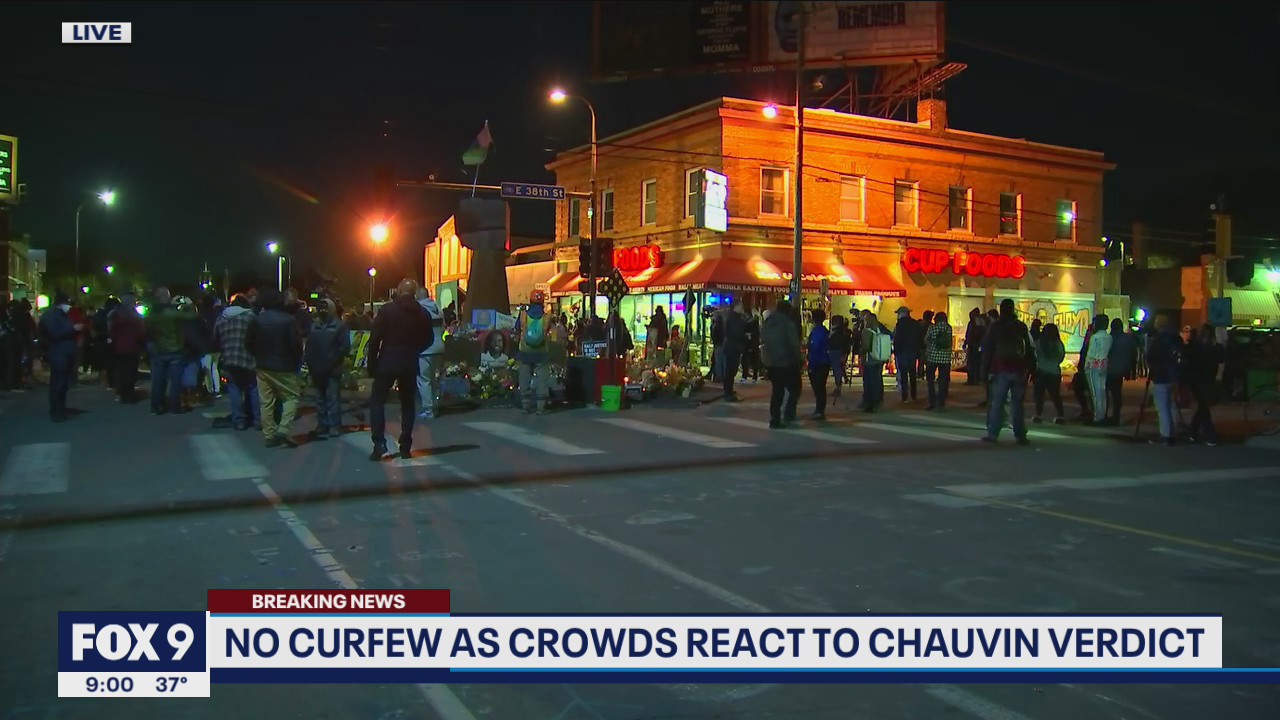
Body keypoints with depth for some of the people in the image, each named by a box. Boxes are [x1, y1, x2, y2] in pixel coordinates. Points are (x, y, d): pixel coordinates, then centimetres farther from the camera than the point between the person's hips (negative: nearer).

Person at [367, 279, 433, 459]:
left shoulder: (386, 310, -6)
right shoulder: (422, 314, 2)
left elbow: (375, 339, -8)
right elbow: (429, 339, 9)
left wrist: (371, 364, -2)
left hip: (387, 362, -2)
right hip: (410, 364, 2)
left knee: (377, 401, 7)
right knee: (408, 404, 11)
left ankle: (379, 443, -6)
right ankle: (406, 447, 8)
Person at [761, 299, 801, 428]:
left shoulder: (766, 323, 11)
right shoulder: (788, 323, -12)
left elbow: (762, 342, 14)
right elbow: (794, 344, -14)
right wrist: (798, 360, -3)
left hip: (770, 362, 7)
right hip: (786, 362, -6)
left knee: (776, 390, 13)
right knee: (794, 389, 6)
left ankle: (775, 419, 9)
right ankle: (788, 414, -7)